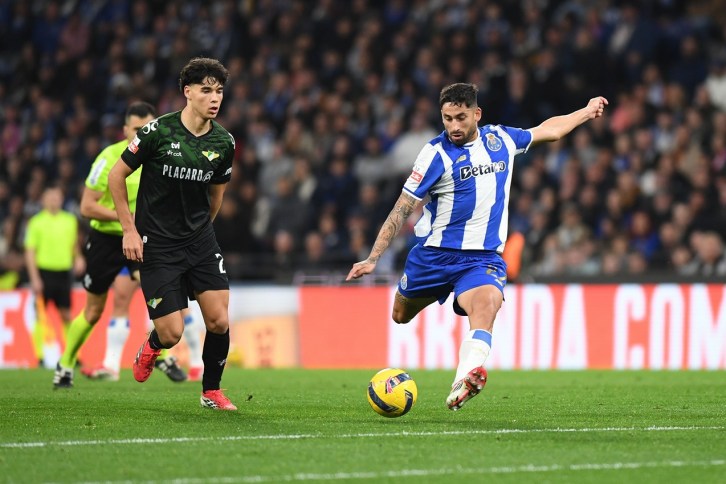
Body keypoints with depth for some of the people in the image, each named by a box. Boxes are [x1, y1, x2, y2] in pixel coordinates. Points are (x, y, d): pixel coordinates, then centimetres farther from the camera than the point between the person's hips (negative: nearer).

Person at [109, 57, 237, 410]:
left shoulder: (224, 142, 0)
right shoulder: (158, 131, -13)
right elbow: (116, 176, -3)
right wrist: (130, 230, -6)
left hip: (200, 242, 4)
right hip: (156, 245, -4)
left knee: (219, 321, -7)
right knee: (172, 333, -8)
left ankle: (211, 391, 15)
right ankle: (151, 348, 30)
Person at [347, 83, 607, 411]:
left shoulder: (502, 139, 5)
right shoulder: (437, 153, -9)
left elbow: (548, 130, 26)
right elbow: (402, 209, -7)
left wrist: (587, 112, 35)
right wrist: (372, 258, -13)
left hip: (484, 258, 1)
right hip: (434, 255, -1)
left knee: (485, 306, -29)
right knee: (400, 317, 12)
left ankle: (463, 384, -50)